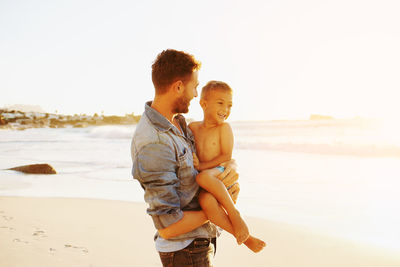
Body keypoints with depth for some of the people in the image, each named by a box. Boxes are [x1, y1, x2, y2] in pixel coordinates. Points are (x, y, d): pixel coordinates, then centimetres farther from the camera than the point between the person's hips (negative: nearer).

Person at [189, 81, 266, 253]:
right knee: (206, 201, -33)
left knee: (204, 177, -40)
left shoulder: (224, 127, 1)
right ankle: (244, 237, -24)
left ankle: (234, 213, -25)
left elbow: (226, 156, -6)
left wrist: (201, 166, -12)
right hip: (208, 183, 4)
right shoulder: (193, 127, 14)